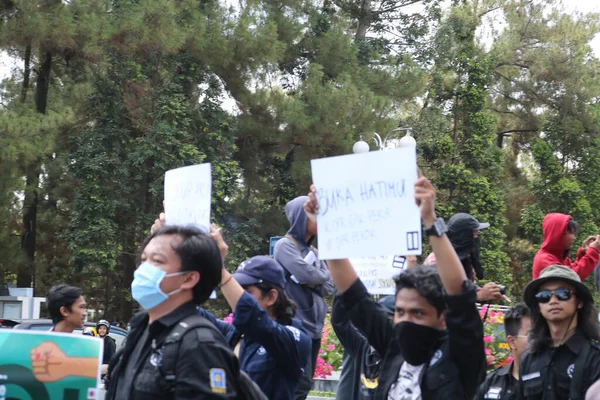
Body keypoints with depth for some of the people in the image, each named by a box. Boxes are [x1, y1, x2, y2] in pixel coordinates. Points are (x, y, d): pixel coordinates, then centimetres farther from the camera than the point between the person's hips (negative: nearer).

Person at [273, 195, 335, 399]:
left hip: (314, 327, 8)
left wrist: (312, 281, -8)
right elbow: (305, 273, -18)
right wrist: (320, 275, 2)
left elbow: (329, 287, 11)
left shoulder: (312, 251, 18)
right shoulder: (285, 245, -5)